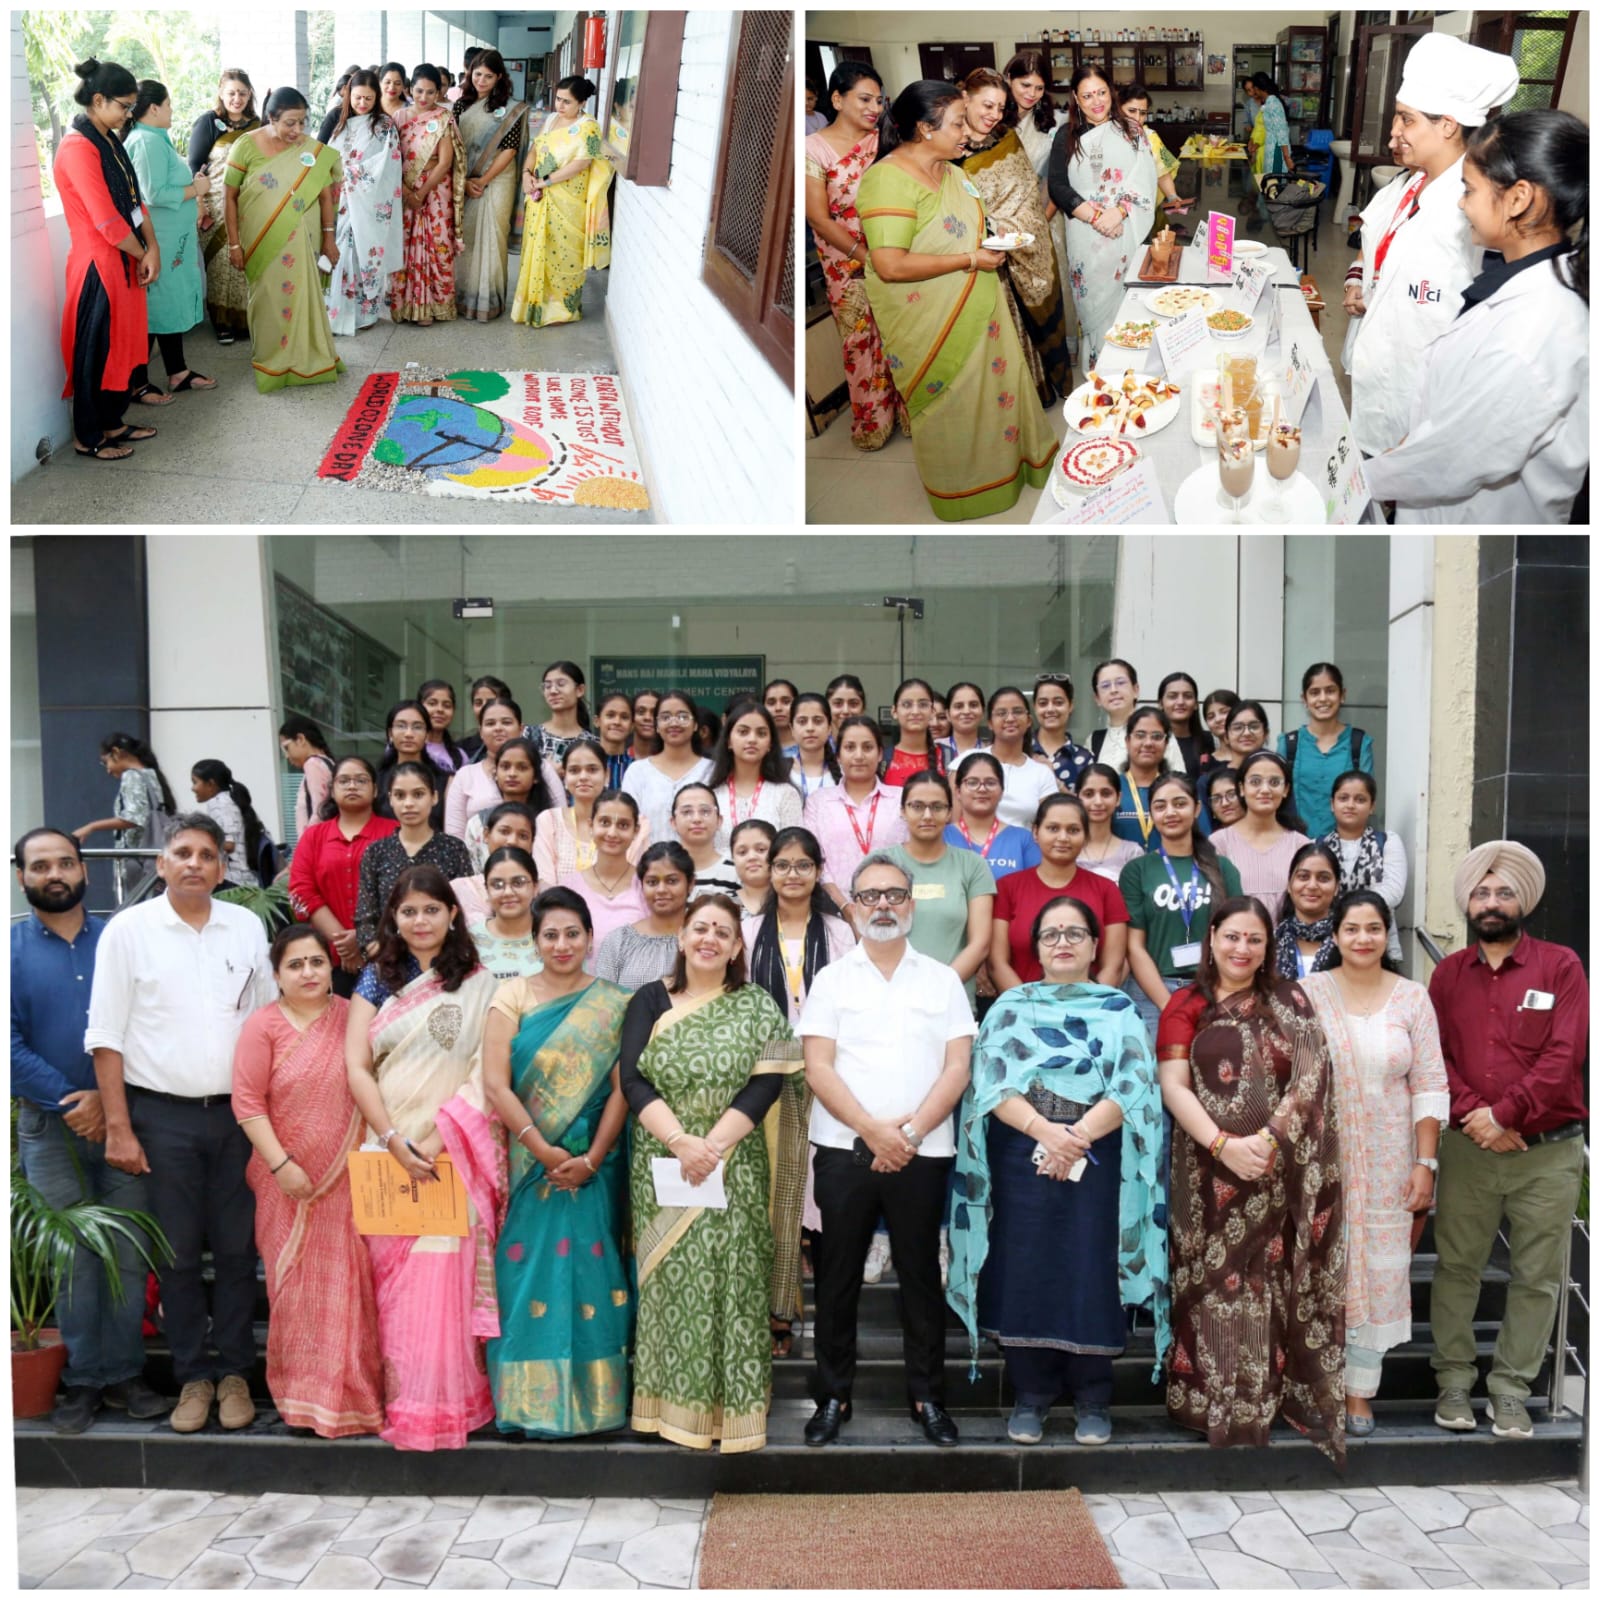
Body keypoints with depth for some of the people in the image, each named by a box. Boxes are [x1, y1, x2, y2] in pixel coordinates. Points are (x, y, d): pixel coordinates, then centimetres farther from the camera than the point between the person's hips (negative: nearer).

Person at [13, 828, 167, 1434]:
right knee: (71, 1258, 4)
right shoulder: (12, 950, 1)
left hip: (122, 1118, 1)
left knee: (129, 1254, 4)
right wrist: (69, 1102, -12)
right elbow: (12, 1045, -6)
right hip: (50, 1128, -1)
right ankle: (81, 1379, 17)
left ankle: (123, 1373, 16)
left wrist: (107, 1098, -12)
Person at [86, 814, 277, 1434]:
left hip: (236, 1112, 2)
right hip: (162, 1117, -2)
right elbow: (106, 1035, -3)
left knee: (237, 1250, 7)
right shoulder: (128, 930, -2)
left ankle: (235, 1372, 21)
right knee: (178, 1253, 7)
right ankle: (193, 1376, 21)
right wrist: (118, 1128, -7)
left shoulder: (247, 927, 6)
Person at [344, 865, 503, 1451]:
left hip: (454, 1154, -2)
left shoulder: (480, 986, 3)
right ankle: (402, 1402, 15)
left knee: (445, 1277, -6)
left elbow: (486, 1074, -3)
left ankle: (449, 1402, 5)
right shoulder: (376, 980, 8)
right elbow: (355, 1066, 1)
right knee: (392, 1280, 3)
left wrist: (441, 1137, -14)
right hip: (387, 1151, 2)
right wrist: (395, 1142, -10)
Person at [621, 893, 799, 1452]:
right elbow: (633, 1080, -3)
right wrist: (680, 1141, -16)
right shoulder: (650, 1001, 7)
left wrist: (714, 1144, -15)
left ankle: (731, 1410, 10)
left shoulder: (757, 1006, 6)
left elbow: (768, 1082, -5)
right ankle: (675, 1407, 15)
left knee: (731, 1284, -1)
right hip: (663, 1169, 1)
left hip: (734, 1170, -1)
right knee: (671, 1282, 3)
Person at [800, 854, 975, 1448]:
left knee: (921, 1277, 9)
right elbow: (817, 1068, -3)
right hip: (844, 1150, 0)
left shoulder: (942, 979, 6)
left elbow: (958, 1068, 0)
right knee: (838, 1278, 7)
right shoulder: (831, 979, 5)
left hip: (922, 1153, 0)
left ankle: (927, 1399, 22)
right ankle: (833, 1397, 20)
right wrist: (872, 1129, -14)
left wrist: (911, 1133, -12)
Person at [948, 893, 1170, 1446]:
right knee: (1024, 1273, 2)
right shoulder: (1011, 1006, 9)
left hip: (1097, 1159, 0)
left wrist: (1079, 1135, -17)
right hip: (1021, 1154, 1)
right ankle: (1030, 1396, 16)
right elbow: (990, 1081, -3)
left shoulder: (1119, 1010, 8)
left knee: (1090, 1275, 0)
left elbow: (1131, 1086, -4)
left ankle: (1092, 1399, 16)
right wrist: (1043, 1128, -17)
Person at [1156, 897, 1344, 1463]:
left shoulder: (1290, 1003, 7)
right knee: (1215, 1287, 2)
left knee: (1268, 1286, 2)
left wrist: (1269, 1139, -15)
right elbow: (1173, 1086, -3)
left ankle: (1260, 1403, 15)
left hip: (1278, 1175, 0)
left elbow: (1310, 1079, -3)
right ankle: (1212, 1404, 13)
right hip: (1208, 1175, 0)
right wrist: (1223, 1145, -15)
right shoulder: (1186, 1006, 6)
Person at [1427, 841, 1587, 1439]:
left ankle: (1511, 1391, 16)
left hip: (1548, 1153, -2)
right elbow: (1434, 1054, 3)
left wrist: (1504, 1113, -13)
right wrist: (1473, 1114, -12)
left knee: (1537, 1277, 5)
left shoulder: (1560, 965, 0)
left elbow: (1564, 1054, -8)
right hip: (1467, 1149, 2)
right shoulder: (1448, 973, 9)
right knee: (1456, 1267, 6)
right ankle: (1454, 1381, 17)